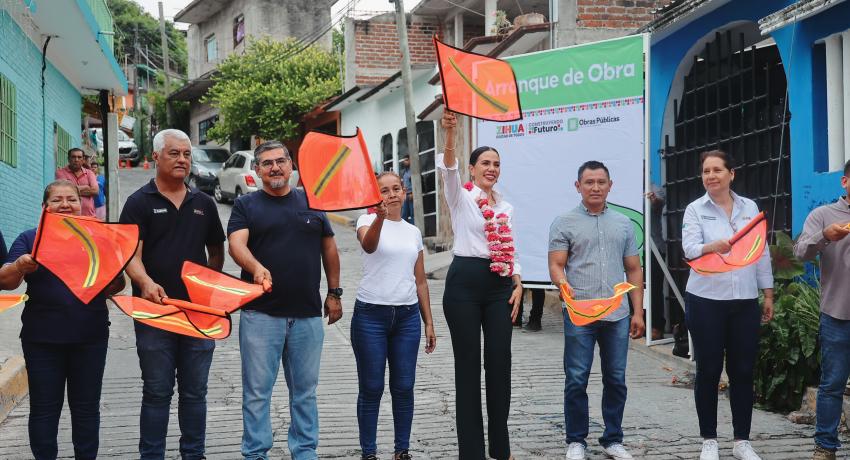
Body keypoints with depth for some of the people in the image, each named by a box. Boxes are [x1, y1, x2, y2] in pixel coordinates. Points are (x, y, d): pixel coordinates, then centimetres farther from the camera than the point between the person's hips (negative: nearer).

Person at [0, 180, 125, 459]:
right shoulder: (30, 239, 4)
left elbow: (116, 285, 9)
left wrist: (114, 277, -14)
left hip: (90, 338, 1)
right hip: (43, 339, -1)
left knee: (86, 407, 8)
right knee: (44, 408, 4)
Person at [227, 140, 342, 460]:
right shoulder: (246, 205, 4)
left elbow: (329, 248, 17)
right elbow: (236, 244, -11)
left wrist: (334, 293, 12)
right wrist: (256, 268, -31)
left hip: (308, 314, 2)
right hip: (261, 313, -2)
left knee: (305, 390, 11)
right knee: (257, 391, 2)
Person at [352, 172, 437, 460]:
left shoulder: (413, 232, 11)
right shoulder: (368, 221, -3)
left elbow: (420, 281, 14)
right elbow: (368, 245, -28)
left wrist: (429, 323, 12)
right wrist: (379, 218, -48)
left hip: (407, 316, 4)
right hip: (371, 314, -4)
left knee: (404, 387, 6)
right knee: (371, 388, 2)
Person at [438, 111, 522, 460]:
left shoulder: (506, 208, 15)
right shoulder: (460, 197, 0)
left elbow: (510, 251, 17)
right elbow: (449, 168, -21)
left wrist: (518, 285, 2)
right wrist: (450, 133, -38)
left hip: (499, 286, 5)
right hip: (465, 282, -5)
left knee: (499, 363, 5)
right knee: (468, 365, -1)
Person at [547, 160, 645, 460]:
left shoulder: (623, 224, 13)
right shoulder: (564, 223, 3)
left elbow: (634, 270, 14)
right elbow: (556, 265, -3)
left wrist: (638, 312, 8)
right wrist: (565, 285, -24)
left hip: (618, 316, 3)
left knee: (616, 380, 8)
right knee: (577, 380, 1)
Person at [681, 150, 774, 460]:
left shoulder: (750, 207, 8)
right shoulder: (695, 210, 0)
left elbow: (762, 252, 11)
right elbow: (689, 249, -14)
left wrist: (768, 295, 10)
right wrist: (713, 246, -35)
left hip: (745, 301, 2)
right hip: (706, 301, -2)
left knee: (743, 371, 6)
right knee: (708, 371, 3)